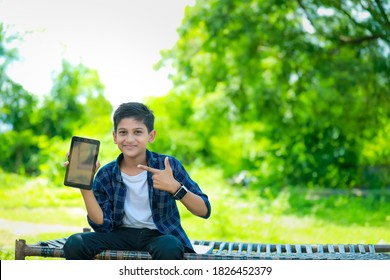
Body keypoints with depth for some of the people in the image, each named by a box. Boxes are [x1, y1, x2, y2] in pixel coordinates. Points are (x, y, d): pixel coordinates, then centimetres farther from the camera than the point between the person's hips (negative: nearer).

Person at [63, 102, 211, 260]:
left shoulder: (168, 165, -7)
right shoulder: (106, 175, -1)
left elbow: (204, 211, -9)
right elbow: (102, 225, -7)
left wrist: (175, 187, -26)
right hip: (122, 234, 3)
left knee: (169, 248, -38)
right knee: (74, 244, -22)